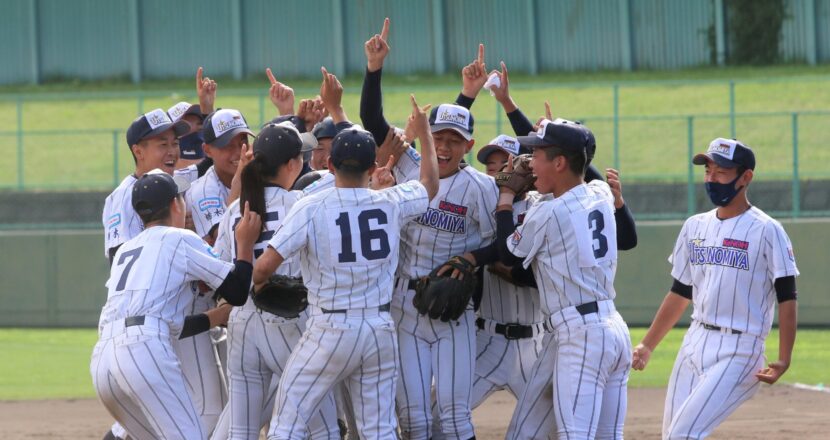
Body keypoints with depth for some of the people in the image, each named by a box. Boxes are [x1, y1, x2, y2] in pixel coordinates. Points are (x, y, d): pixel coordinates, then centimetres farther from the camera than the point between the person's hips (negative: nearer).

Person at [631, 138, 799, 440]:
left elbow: (786, 298, -9)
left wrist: (784, 360, -17)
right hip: (694, 344, 7)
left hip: (739, 350, -7)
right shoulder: (695, 227, 11)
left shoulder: (766, 231, -8)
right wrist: (647, 345, 16)